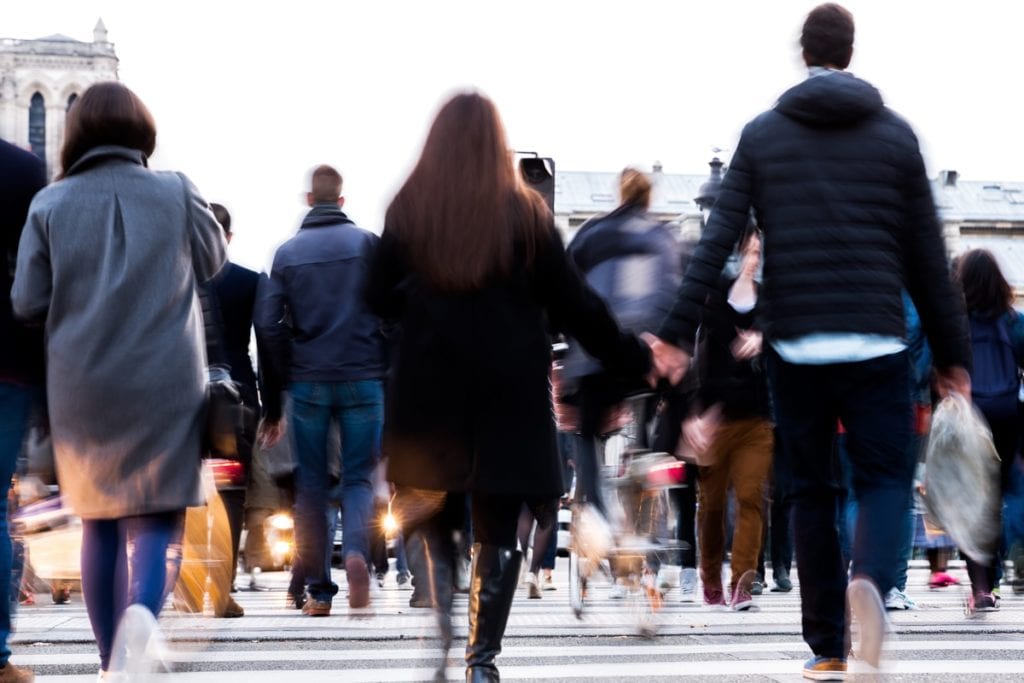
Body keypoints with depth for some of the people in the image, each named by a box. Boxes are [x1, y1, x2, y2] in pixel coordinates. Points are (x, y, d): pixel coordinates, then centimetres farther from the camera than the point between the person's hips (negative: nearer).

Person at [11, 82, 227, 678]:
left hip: (81, 388, 2)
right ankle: (142, 612, -31)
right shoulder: (177, 193, -2)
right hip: (165, 383, -1)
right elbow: (212, 262, 12)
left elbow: (29, 302, -1)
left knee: (99, 523, 14)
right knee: (159, 519, -1)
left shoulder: (51, 203, -2)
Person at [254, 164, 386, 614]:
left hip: (306, 385, 1)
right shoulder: (367, 243, 3)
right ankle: (356, 551, -21)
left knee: (311, 484, 9)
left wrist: (273, 402, 5)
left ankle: (318, 590, 8)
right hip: (362, 379, -1)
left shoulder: (287, 252, 6)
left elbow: (267, 324, 1)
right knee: (358, 476, 7)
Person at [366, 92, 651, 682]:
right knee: (498, 531, 6)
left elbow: (380, 298, 4)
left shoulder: (407, 211, 0)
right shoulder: (525, 213, -3)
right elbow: (572, 302, -1)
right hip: (510, 394, -1)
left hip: (429, 390, 1)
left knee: (436, 525, 15)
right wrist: (634, 358, 9)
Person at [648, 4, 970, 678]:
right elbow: (926, 253, 4)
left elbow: (718, 239, -3)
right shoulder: (894, 133, 5)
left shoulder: (762, 134, 6)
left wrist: (679, 331, -3)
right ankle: (872, 578, -24)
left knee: (810, 490, 11)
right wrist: (952, 351, 10)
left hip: (794, 345, 1)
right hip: (876, 344, -1)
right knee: (886, 476, 7)